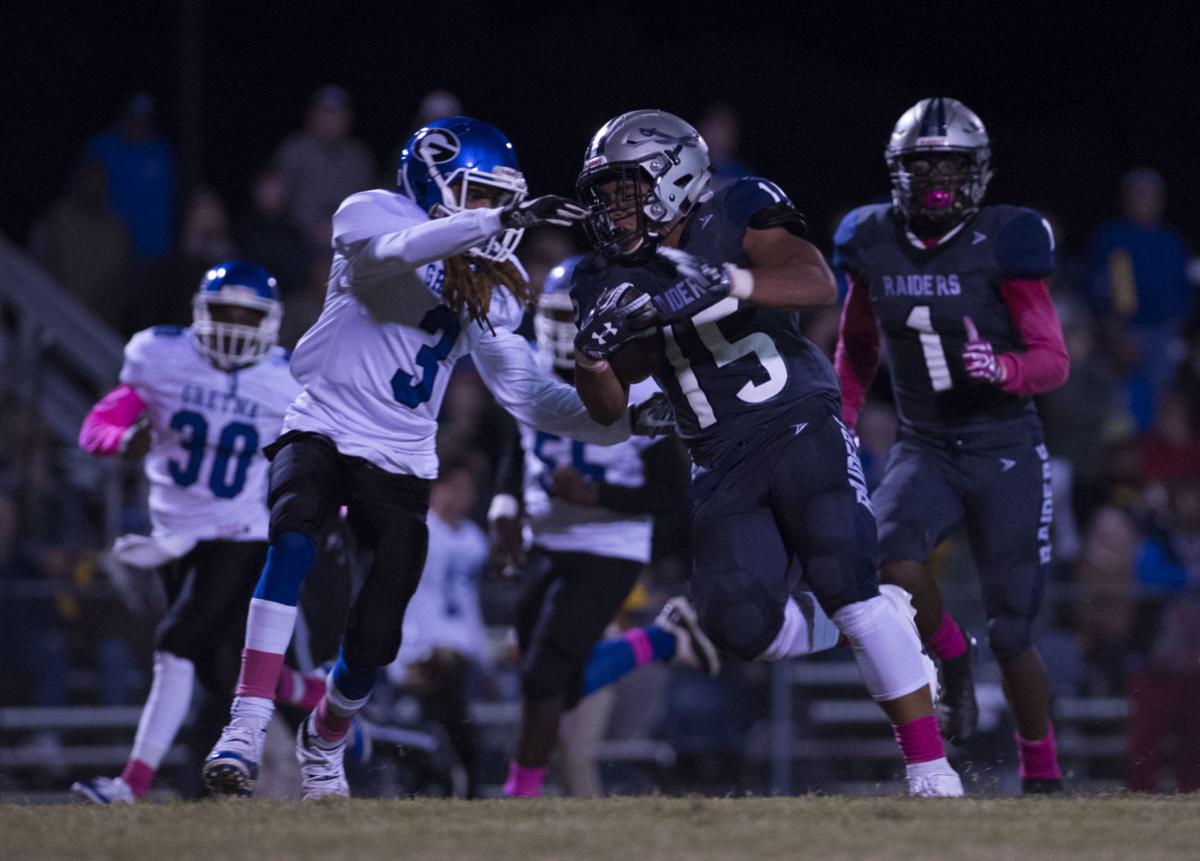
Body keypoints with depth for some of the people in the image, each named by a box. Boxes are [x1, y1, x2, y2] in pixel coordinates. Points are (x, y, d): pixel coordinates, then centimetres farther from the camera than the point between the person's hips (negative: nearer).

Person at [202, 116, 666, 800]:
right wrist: (498, 222, -41)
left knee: (374, 641, -2)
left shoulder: (490, 287, 10)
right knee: (294, 538, -35)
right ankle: (246, 729, -37)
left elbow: (526, 393, 5)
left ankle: (324, 744, 31)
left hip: (402, 463, 5)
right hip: (325, 430, -4)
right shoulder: (371, 214, -7)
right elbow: (398, 250, -31)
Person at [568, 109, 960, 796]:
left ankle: (932, 770, -15)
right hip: (724, 468, 4)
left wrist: (723, 285, -34)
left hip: (802, 430, -4)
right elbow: (608, 410, 8)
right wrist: (594, 349, -13)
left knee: (849, 586, -18)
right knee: (736, 618, -17)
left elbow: (819, 285, -21)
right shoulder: (610, 282, 7)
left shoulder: (737, 218, -5)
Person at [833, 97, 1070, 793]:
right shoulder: (874, 245, -1)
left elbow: (1054, 362, -12)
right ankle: (952, 659, 3)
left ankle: (1043, 774, 21)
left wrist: (999, 366, -31)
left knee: (1012, 635, 0)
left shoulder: (1002, 245, -12)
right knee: (895, 563, -28)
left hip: (1006, 454, -3)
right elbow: (858, 346, 18)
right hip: (924, 449, 3)